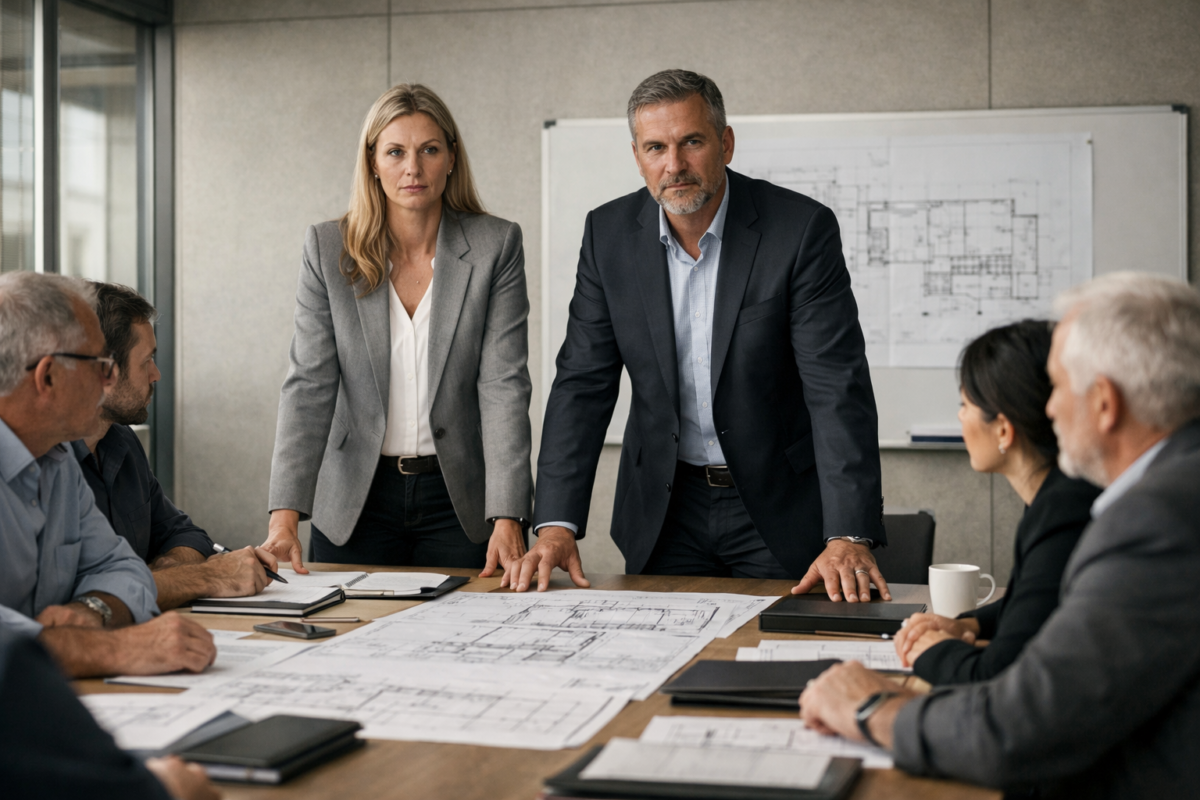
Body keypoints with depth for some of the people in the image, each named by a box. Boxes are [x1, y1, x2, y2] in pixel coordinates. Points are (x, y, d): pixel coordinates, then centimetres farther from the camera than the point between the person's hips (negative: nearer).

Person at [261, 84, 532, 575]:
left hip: (461, 501, -1)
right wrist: (286, 512, -18)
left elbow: (504, 385, -10)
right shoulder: (327, 249, -1)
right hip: (356, 501, 1)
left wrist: (508, 518, -19)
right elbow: (309, 385, -6)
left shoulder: (496, 247, -4)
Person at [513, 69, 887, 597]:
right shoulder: (609, 233, -4)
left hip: (778, 509, -3)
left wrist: (848, 537, -29)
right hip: (663, 507, 3)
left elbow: (837, 388, -19)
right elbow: (583, 382, -3)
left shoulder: (802, 229, -15)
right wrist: (557, 524, -13)